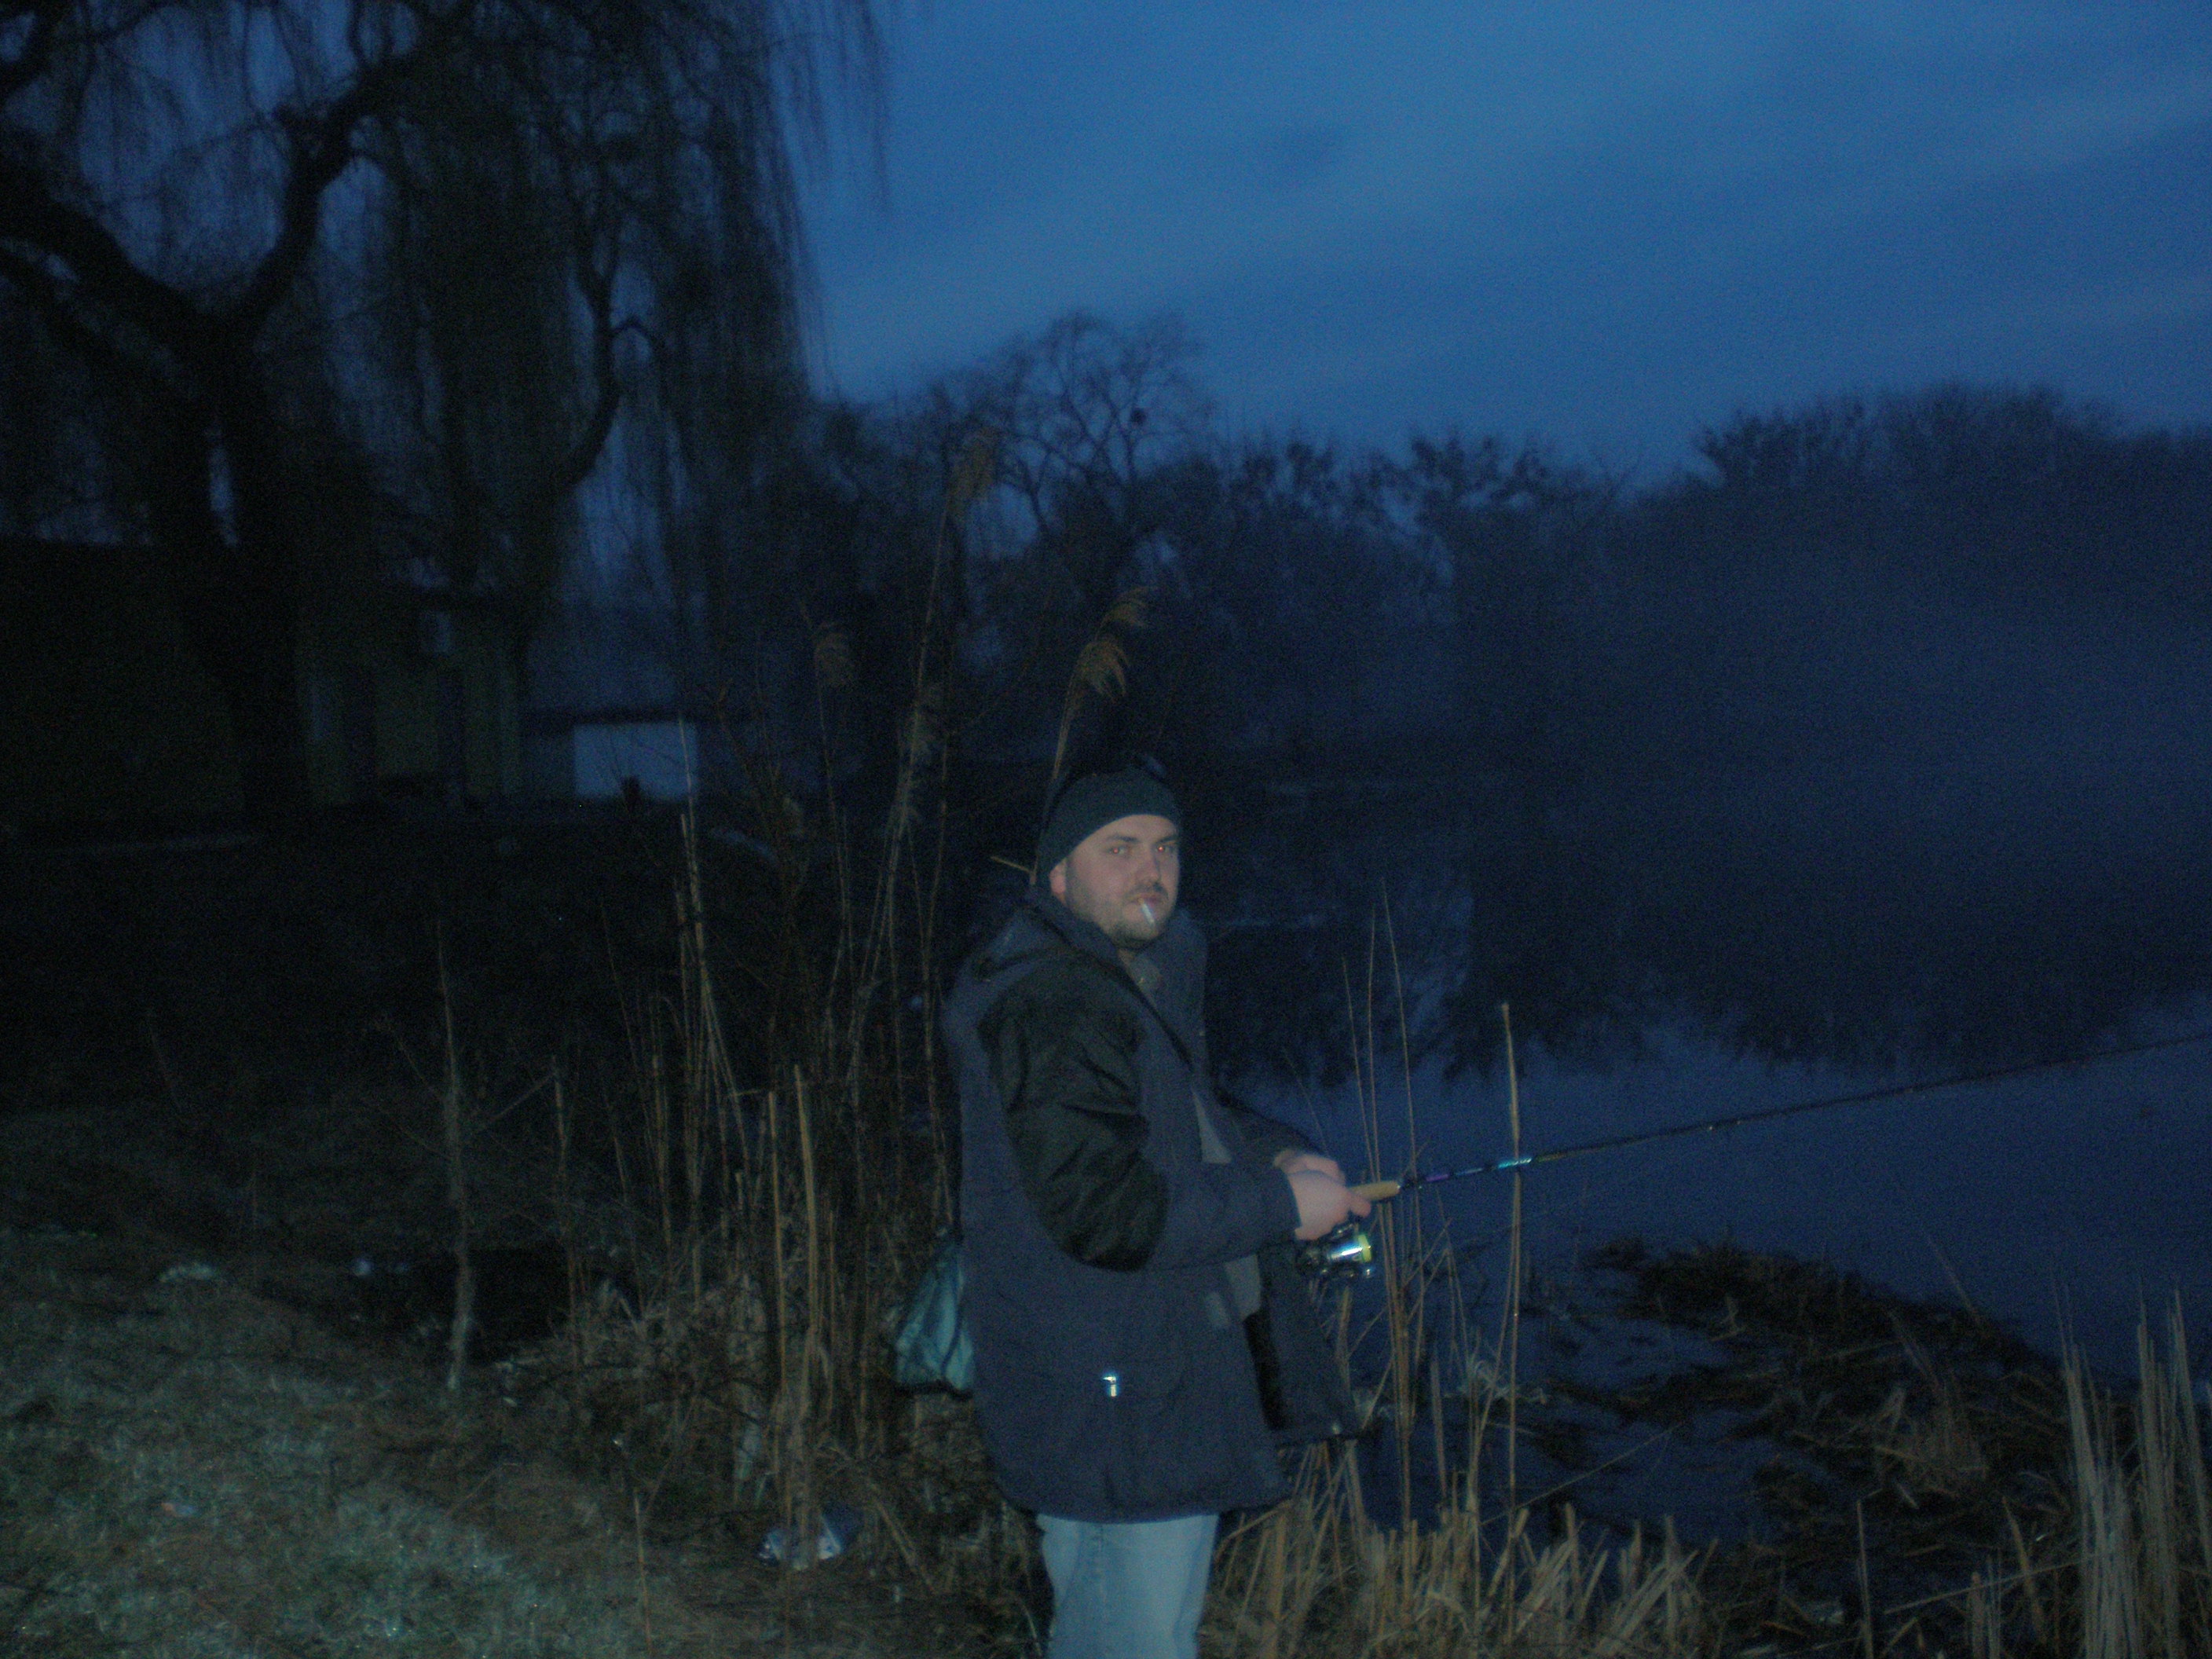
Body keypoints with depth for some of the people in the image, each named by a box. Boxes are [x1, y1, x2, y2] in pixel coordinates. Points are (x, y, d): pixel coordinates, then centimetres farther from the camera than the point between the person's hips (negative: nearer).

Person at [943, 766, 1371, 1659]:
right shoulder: (1049, 1007, -22)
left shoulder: (1148, 974, 12)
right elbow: (1104, 1210, -27)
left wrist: (1275, 1152, 7)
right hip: (1115, 1410, -10)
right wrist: (1282, 1204, -19)